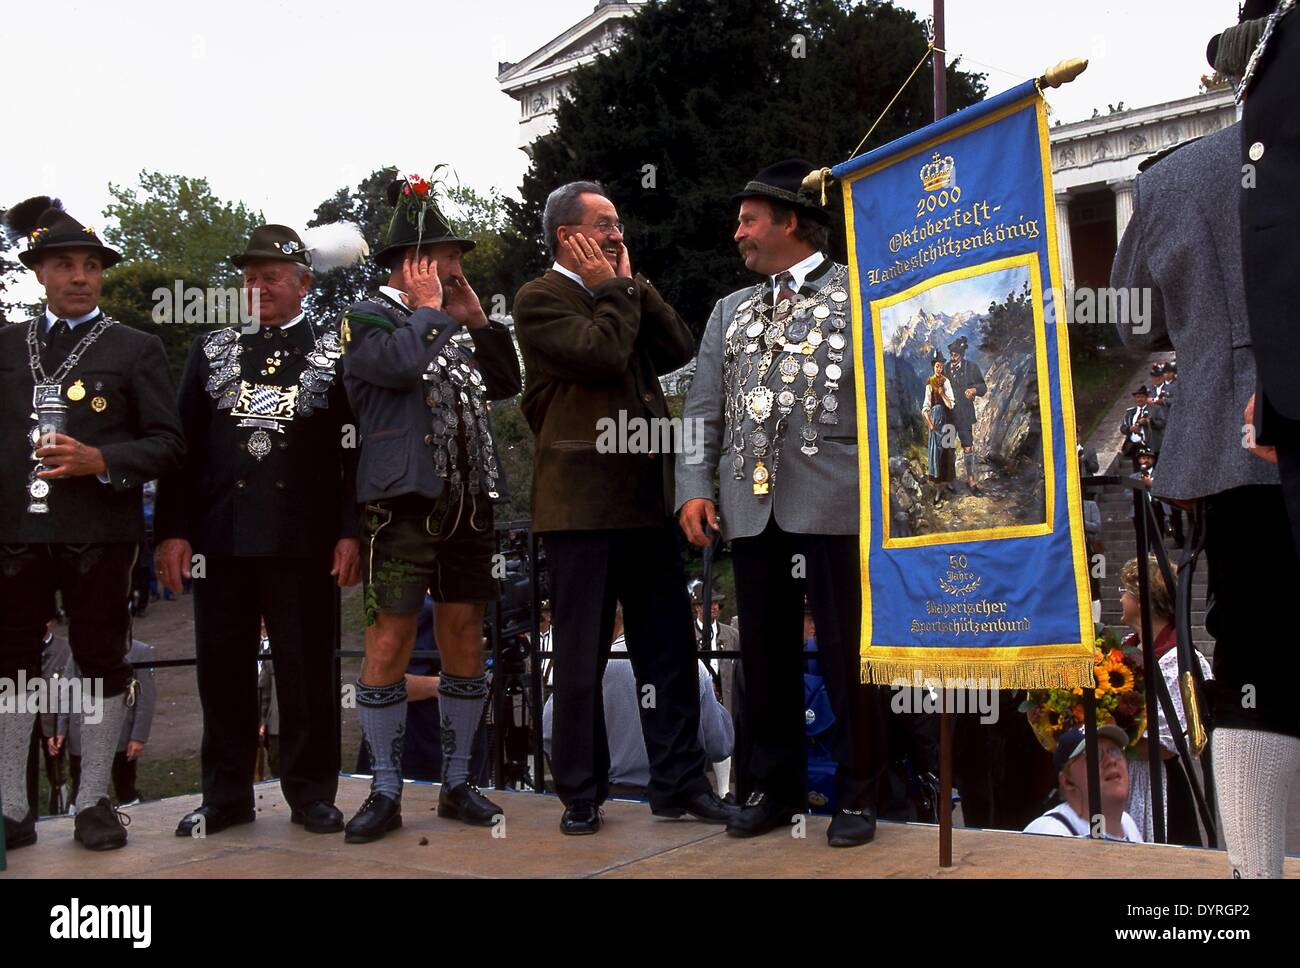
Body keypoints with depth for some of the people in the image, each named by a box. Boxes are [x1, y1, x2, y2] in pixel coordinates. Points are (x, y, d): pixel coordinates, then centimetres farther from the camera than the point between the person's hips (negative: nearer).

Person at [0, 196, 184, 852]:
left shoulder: (137, 349, 6)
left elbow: (166, 443, 0)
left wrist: (102, 461, -14)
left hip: (100, 533, -2)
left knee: (102, 661, 4)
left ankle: (94, 802, 17)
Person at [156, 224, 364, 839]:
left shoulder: (336, 351, 4)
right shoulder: (211, 350, 13)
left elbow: (357, 448, 0)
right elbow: (183, 444, 10)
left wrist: (351, 532, -7)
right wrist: (172, 530, 2)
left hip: (303, 541, -3)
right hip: (221, 536, 3)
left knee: (307, 668, 5)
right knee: (222, 669, 9)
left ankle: (311, 793, 16)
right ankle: (225, 796, 21)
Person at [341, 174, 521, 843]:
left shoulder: (452, 328, 19)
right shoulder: (368, 317, 1)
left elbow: (505, 384, 15)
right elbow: (399, 365, -19)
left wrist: (477, 319, 9)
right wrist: (429, 309, -4)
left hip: (467, 504, 6)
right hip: (404, 503, -6)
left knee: (464, 643, 8)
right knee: (389, 645, -5)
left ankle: (457, 784, 19)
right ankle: (385, 793, 7)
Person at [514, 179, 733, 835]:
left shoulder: (626, 295, 20)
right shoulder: (540, 300, -4)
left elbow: (680, 350, 7)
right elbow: (603, 352, -19)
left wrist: (634, 283, 5)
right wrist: (613, 288, -4)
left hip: (647, 498, 7)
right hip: (581, 503, -7)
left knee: (669, 648, 9)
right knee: (583, 655, 3)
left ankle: (678, 782, 18)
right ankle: (580, 793, 15)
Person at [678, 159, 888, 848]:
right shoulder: (730, 311, 20)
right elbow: (703, 410, 15)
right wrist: (693, 488, 3)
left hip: (833, 501, -4)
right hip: (752, 505, 5)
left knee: (845, 651, 1)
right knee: (765, 653, 9)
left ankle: (857, 793, 15)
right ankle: (774, 786, 23)